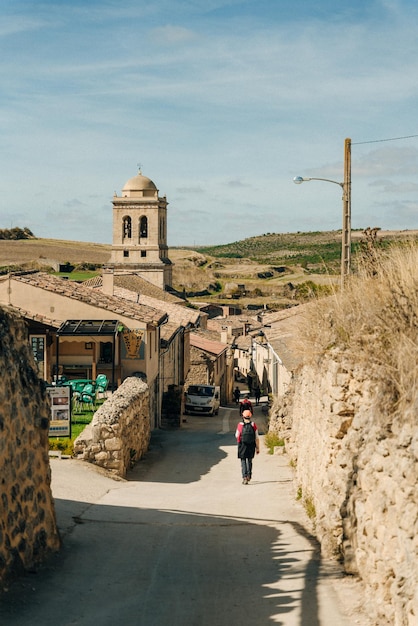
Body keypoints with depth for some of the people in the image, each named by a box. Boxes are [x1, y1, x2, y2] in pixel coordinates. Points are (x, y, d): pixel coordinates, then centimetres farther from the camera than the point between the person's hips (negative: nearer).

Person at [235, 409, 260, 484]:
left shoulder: (240, 425, -8)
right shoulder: (253, 425, -6)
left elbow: (237, 436, 6)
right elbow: (257, 438, -5)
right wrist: (258, 448, 2)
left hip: (242, 446, -2)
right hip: (251, 446, 2)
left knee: (243, 461, 4)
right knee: (249, 460, 22)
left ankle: (245, 477, -10)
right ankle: (249, 475, 29)